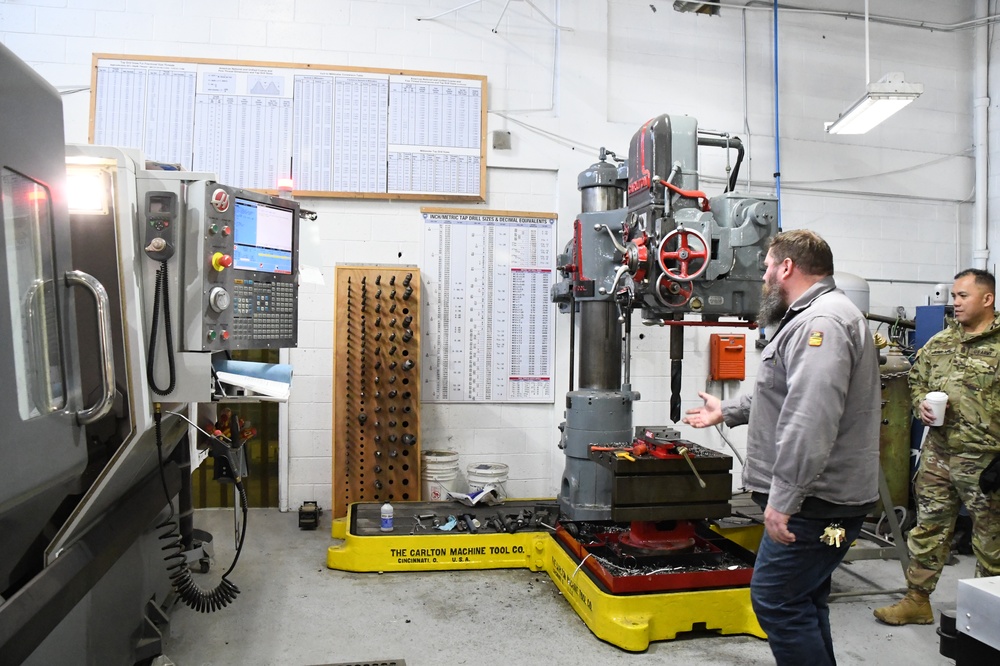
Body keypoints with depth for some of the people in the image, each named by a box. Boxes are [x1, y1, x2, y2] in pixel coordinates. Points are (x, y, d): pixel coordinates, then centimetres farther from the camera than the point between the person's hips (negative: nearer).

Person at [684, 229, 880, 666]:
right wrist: (727, 412, 38)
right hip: (820, 497, 11)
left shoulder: (821, 322, -18)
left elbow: (812, 417, -29)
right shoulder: (813, 317, 19)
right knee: (801, 599, 19)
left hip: (817, 500, -11)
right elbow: (785, 397, 32)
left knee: (776, 599, -7)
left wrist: (783, 497, -29)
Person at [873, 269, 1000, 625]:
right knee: (928, 528, 11)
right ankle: (917, 601, 22)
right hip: (938, 453, 5)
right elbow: (917, 379, 21)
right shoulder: (939, 342, 10)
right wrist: (920, 403, -1)